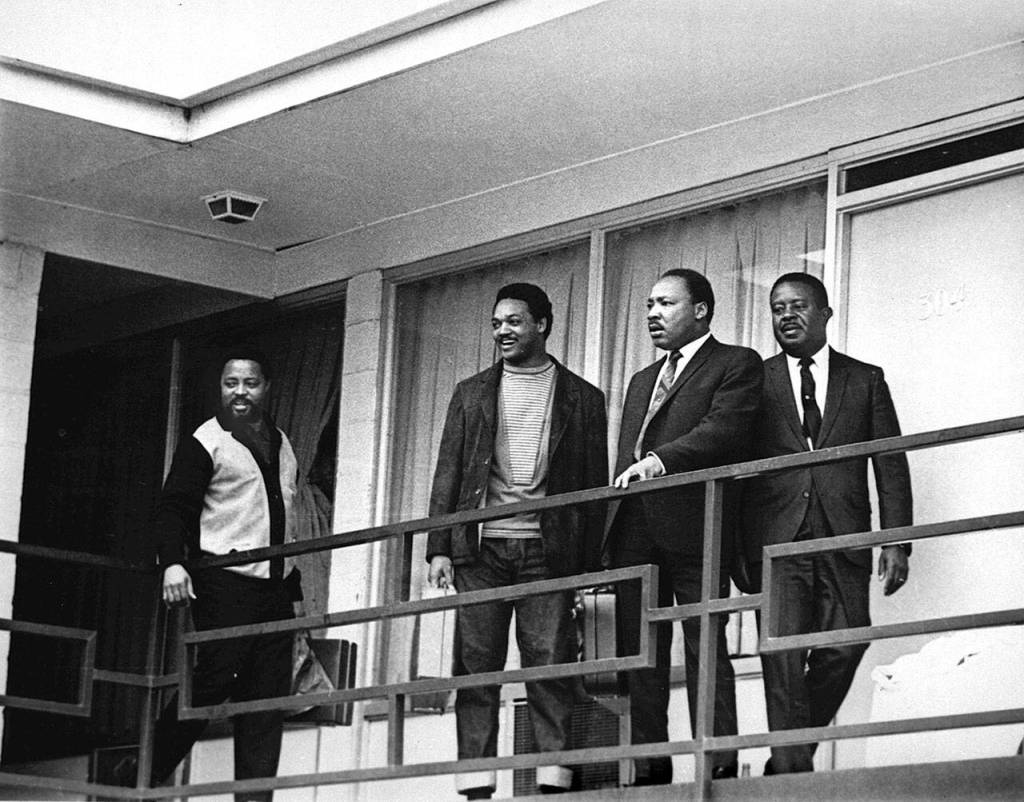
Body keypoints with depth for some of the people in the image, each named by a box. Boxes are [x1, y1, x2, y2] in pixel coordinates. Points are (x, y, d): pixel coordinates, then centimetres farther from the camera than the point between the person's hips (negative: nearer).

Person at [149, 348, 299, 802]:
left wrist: (294, 579, 21)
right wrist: (172, 563, -23)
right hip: (224, 582, -7)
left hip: (276, 586, 7)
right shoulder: (206, 442, -2)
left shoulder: (281, 444, 18)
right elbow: (173, 508, -7)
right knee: (215, 679, -13)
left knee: (269, 694, 1)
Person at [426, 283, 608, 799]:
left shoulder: (582, 398, 10)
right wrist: (439, 548, 1)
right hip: (480, 548, 2)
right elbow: (448, 474, 11)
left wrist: (590, 562, -2)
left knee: (550, 666, -8)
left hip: (548, 549, -2)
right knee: (476, 667, -3)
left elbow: (595, 484, 7)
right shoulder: (471, 393, 15)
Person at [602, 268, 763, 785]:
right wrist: (608, 537, 14)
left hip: (694, 527, -7)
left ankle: (719, 766, -11)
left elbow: (724, 430, -12)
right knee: (639, 655, 3)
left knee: (705, 649, -9)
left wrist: (661, 460, -21)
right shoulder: (641, 381, 28)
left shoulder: (736, 365, 5)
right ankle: (650, 771, 3)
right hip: (634, 531, 7)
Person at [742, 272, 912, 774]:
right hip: (777, 542, -1)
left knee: (843, 648, -6)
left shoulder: (865, 380, 14)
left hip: (843, 540, 1)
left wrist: (896, 542, -1)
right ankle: (790, 771, -9)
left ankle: (797, 752, 14)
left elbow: (890, 466, 9)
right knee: (783, 661, -10)